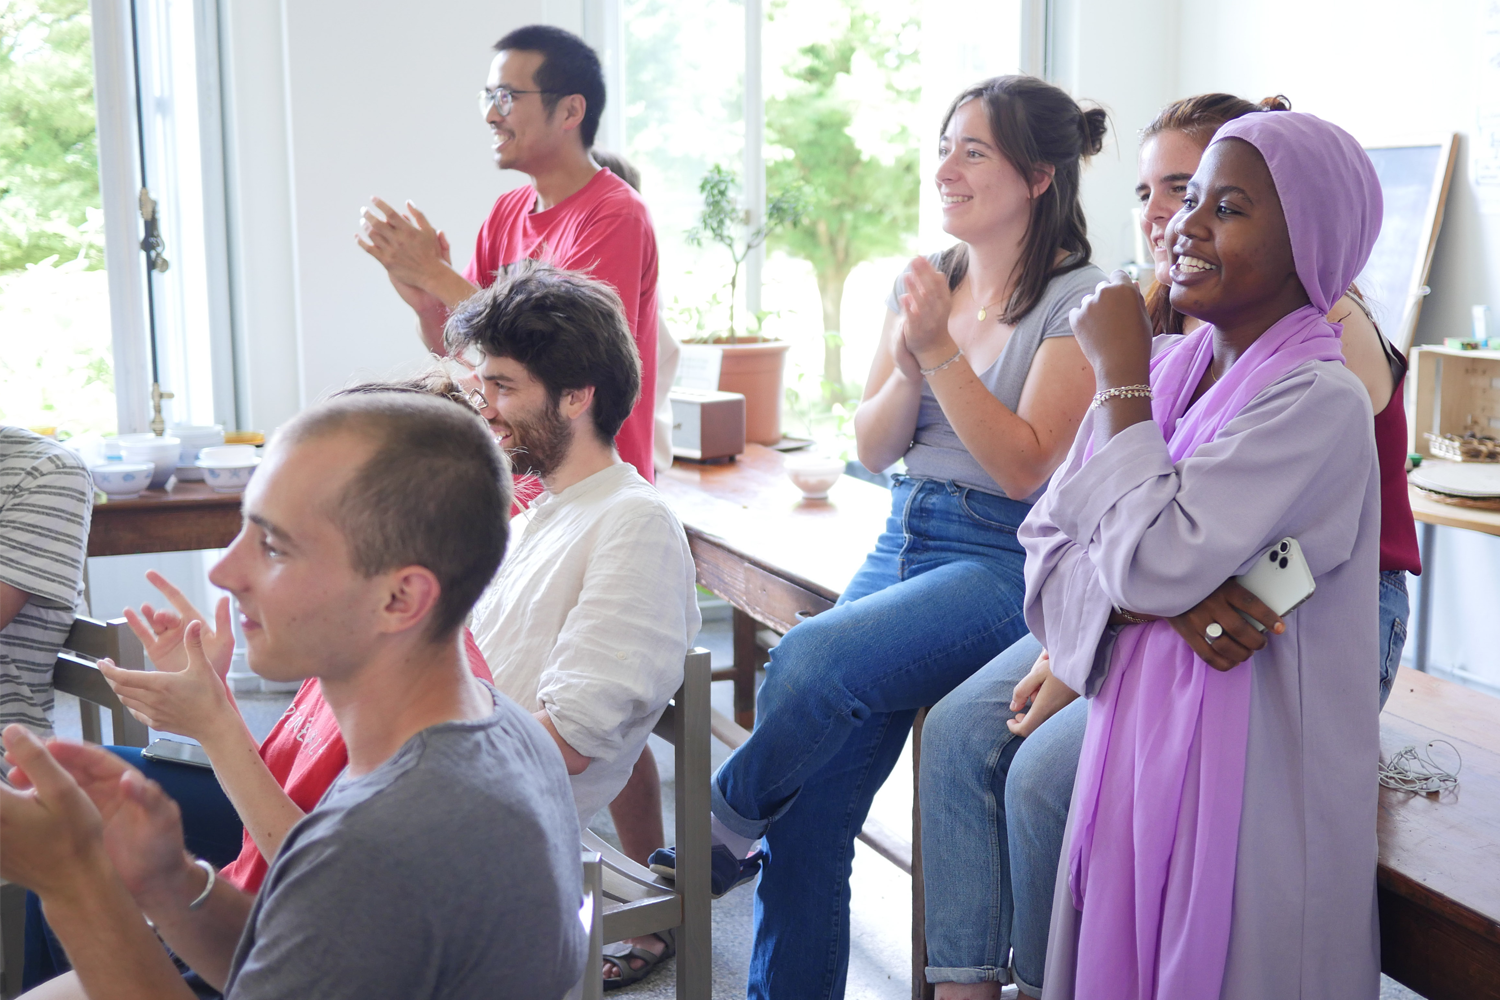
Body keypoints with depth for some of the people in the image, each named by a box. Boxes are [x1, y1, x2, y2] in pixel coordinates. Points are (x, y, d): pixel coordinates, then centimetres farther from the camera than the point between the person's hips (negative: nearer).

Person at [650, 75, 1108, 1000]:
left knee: (817, 654, -30)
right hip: (902, 542, 6)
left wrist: (940, 349, -18)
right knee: (809, 819, -7)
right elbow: (873, 448, 11)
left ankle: (724, 834, -4)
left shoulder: (1080, 300, -6)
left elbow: (1023, 467, -13)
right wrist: (910, 363, -8)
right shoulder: (927, 284, 13)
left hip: (1006, 560, -6)